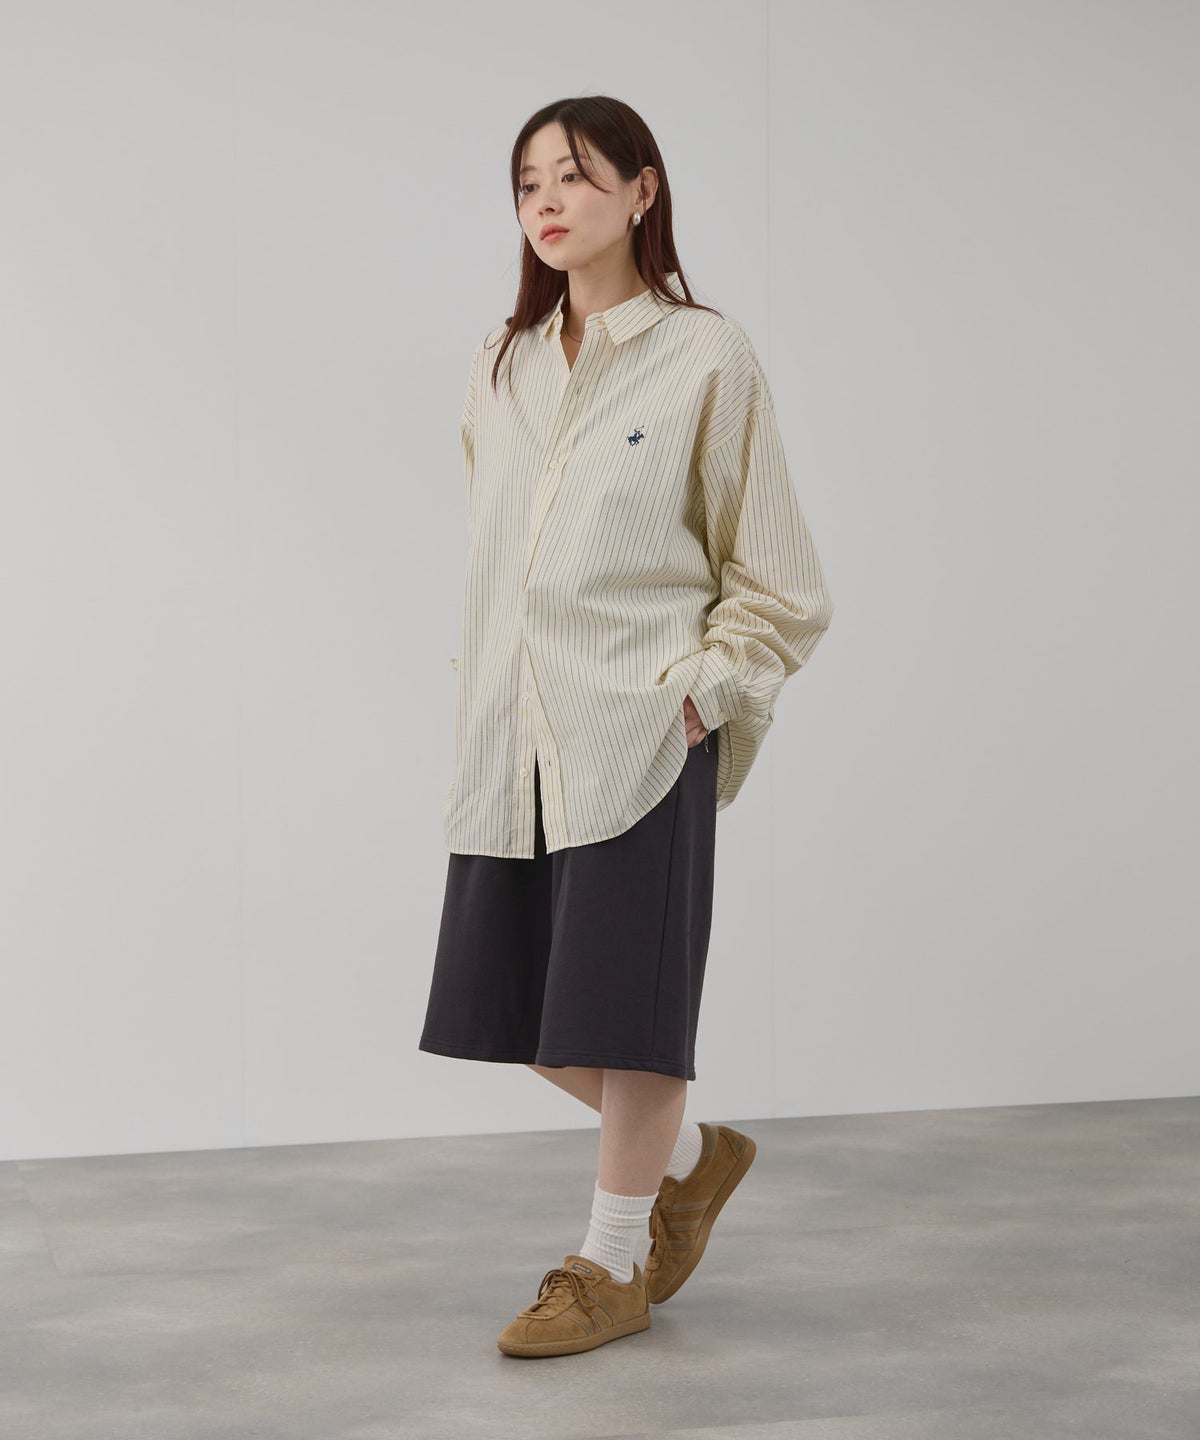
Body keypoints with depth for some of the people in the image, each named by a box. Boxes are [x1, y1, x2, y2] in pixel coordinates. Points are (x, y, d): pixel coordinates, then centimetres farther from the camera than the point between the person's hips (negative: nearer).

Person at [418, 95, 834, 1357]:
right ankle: (693, 1155, 34)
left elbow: (780, 588, -2)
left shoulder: (705, 359, -5)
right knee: (513, 1002, 10)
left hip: (641, 731, -6)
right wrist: (481, 695, 10)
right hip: (513, 733, 6)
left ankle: (610, 1266, 20)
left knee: (622, 996, 2)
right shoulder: (501, 364, 11)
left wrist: (699, 694, -10)